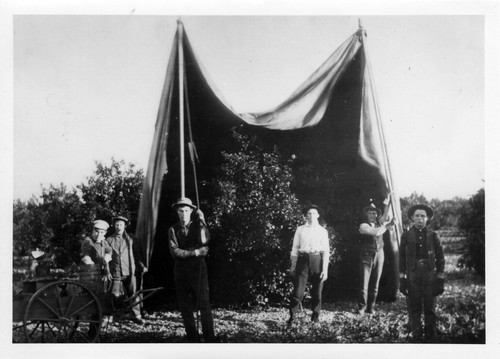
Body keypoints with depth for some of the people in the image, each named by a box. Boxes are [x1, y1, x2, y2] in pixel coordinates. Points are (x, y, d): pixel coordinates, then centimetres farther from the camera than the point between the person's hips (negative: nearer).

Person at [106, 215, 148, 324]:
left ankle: (136, 315, 4)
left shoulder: (131, 239, 12)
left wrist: (142, 266, 2)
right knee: (116, 295, -5)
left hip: (130, 272, 0)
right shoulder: (109, 240, 10)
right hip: (115, 273, 0)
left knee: (133, 294, -5)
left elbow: (137, 254, 14)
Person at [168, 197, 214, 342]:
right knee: (184, 307, 4)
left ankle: (209, 338, -2)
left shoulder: (198, 225, 5)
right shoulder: (173, 229, 7)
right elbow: (174, 252, -6)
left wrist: (201, 221, -12)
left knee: (204, 304, -9)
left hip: (198, 269, -2)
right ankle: (192, 338, 15)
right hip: (181, 271, 2)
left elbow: (204, 241, -13)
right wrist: (194, 252, -12)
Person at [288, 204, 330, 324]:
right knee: (298, 290, -6)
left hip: (317, 260, 1)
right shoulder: (300, 229, 8)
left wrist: (325, 269, -3)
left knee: (317, 291, 7)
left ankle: (315, 317, 21)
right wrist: (293, 265, 3)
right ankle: (292, 317, 0)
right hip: (303, 259, 0)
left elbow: (326, 251, 4)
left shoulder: (322, 231, 7)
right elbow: (295, 248, 8)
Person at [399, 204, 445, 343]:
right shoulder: (406, 236, 3)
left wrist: (440, 280, 1)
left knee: (430, 310, 6)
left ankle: (430, 339, 18)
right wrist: (402, 280, 1)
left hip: (430, 278, 0)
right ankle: (417, 339, 13)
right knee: (414, 311, 2)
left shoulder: (433, 236, 3)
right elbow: (402, 259, 5)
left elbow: (440, 259, 6)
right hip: (412, 278, 0)